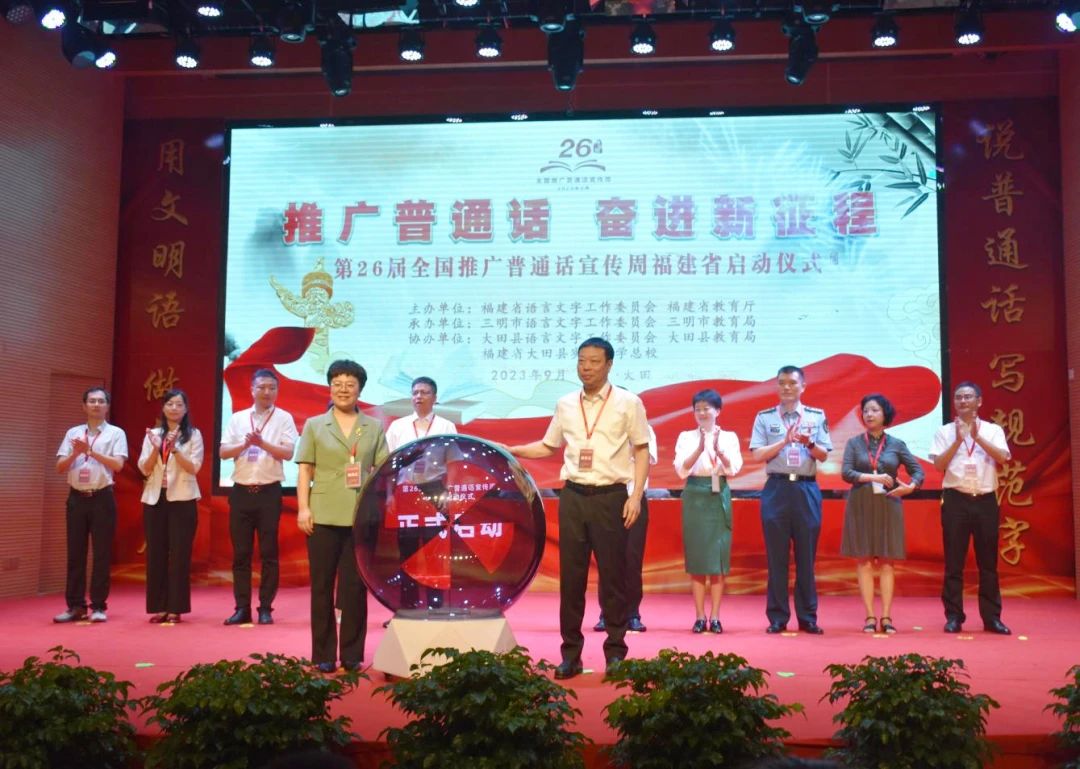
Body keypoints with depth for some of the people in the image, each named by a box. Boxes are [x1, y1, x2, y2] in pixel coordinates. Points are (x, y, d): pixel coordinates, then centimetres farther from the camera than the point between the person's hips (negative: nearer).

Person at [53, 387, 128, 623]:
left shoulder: (116, 433, 2)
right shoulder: (73, 433, 11)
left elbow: (118, 465, -11)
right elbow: (60, 467, 6)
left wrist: (90, 451, -15)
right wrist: (75, 453, -12)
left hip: (102, 497, -3)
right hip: (77, 497, 3)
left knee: (102, 553, -1)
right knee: (75, 552, 5)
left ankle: (98, 606, 6)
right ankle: (75, 606, 11)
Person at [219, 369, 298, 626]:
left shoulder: (284, 418, 1)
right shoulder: (237, 418, 10)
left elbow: (288, 453, -8)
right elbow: (223, 452, 4)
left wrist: (262, 443, -18)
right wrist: (245, 444, -12)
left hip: (269, 492, -3)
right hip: (241, 491, 3)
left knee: (268, 553, 1)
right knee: (241, 552, 5)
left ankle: (265, 608, 8)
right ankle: (242, 608, 11)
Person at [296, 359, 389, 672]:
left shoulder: (374, 428, 10)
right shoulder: (314, 426, 8)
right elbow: (305, 470, 3)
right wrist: (303, 508, -6)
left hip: (361, 516, 1)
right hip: (324, 516, 0)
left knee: (355, 587, 5)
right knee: (322, 586, 5)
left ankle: (352, 655, 14)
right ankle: (324, 655, 13)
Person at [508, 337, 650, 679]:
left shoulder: (627, 402, -1)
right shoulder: (565, 405, 9)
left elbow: (641, 451, 0)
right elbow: (548, 447, 18)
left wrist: (636, 496, -9)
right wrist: (507, 450, 7)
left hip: (610, 497, -3)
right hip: (572, 496, 3)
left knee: (612, 575, 2)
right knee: (571, 575, 5)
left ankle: (615, 653, 14)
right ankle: (570, 653, 14)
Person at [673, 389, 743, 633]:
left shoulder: (729, 437, 6)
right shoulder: (686, 437, 5)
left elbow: (733, 469, -7)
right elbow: (681, 470, -7)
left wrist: (718, 450, -25)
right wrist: (700, 449, -22)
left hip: (719, 497, 0)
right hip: (695, 497, 0)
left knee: (718, 557, 0)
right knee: (696, 557, 1)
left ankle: (715, 617, 5)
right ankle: (700, 617, 7)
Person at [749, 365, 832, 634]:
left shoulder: (816, 416, 9)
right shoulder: (764, 417, 7)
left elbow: (824, 455, 4)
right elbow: (757, 455, -2)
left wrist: (809, 443, -16)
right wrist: (785, 441, -13)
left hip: (807, 489, 1)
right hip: (776, 488, -1)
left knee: (806, 555, 3)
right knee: (776, 555, 1)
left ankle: (807, 617, 12)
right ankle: (777, 617, 9)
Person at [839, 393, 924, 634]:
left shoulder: (896, 444, 6)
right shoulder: (854, 443, 4)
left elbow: (918, 470, 4)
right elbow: (846, 472, -8)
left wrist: (911, 486, -16)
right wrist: (873, 477, -20)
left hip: (888, 506, 0)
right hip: (861, 506, 0)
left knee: (886, 561, 1)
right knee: (864, 561, -1)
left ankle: (886, 617, 4)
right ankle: (870, 617, 2)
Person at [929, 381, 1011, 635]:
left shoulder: (993, 430, 7)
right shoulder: (945, 431, 6)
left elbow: (1003, 457, -9)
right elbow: (939, 464, -4)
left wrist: (977, 437, -16)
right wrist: (958, 440, -13)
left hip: (986, 500, 1)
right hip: (956, 500, -1)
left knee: (988, 561, 5)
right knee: (954, 561, 1)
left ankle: (991, 617, 13)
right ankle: (954, 616, 7)